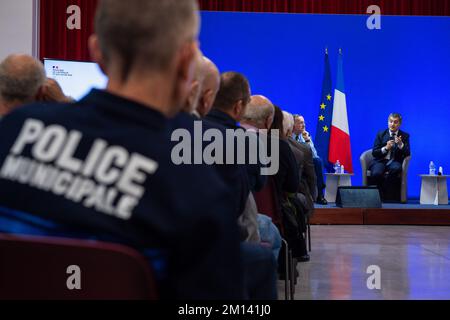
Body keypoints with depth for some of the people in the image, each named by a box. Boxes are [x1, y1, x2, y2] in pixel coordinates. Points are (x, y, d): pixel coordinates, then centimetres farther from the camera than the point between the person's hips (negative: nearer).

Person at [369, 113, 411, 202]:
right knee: (376, 173, -34)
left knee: (395, 168, -36)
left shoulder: (405, 136, 9)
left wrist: (400, 145, -22)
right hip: (380, 161, 0)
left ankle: (387, 196, -20)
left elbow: (407, 154, -3)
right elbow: (374, 153, 2)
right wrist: (385, 148, -16)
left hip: (394, 162, 0)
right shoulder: (381, 134, 9)